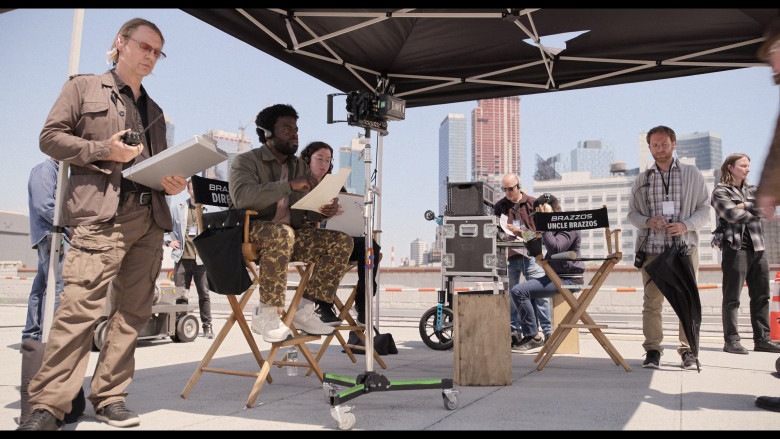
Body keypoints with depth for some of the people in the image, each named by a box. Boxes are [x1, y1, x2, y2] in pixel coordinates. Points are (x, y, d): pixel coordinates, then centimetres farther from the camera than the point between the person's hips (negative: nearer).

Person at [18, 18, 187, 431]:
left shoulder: (154, 110, 27)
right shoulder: (83, 87, 13)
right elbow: (51, 137, 5)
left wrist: (170, 182, 5)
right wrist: (104, 150, -9)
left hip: (149, 216, 6)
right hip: (100, 213, -5)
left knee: (133, 311, 2)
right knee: (81, 305, -15)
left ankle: (109, 397, 11)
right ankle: (48, 404, -8)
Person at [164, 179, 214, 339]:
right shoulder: (177, 209, 12)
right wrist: (168, 241, 5)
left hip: (201, 259, -2)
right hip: (182, 259, 2)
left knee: (204, 294, 1)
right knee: (181, 296, 5)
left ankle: (207, 327, 9)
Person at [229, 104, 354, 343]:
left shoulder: (300, 166, 19)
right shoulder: (246, 161, 0)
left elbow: (301, 214, 14)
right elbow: (241, 196, -21)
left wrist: (321, 211, -11)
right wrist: (290, 185, -26)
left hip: (290, 234, 6)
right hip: (250, 232, -6)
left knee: (342, 241, -16)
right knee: (282, 233, -40)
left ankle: (304, 308, -15)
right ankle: (268, 314, -28)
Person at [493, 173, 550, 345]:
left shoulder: (532, 203, 5)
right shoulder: (499, 206, 11)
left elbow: (540, 228, 0)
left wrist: (517, 230, -12)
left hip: (530, 255, -2)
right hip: (509, 256, 2)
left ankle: (548, 332, 6)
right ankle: (514, 331, 16)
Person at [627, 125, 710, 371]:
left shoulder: (692, 174, 9)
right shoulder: (641, 180, 13)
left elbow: (705, 210, 6)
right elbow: (632, 213, 12)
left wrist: (685, 225, -12)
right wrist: (647, 221, -9)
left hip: (685, 247, -1)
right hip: (652, 248, 1)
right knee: (652, 301, -1)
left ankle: (688, 350, 13)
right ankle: (653, 350, 7)